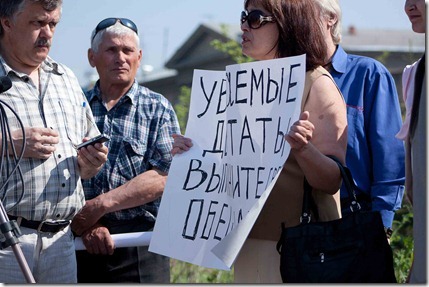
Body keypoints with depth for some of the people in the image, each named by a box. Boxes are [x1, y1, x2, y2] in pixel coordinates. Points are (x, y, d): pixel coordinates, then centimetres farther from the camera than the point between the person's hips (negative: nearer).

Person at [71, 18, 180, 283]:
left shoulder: (158, 109, 6)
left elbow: (164, 176, -7)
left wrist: (100, 204, -15)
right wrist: (85, 223, -15)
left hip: (141, 247, -1)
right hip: (82, 244, 1)